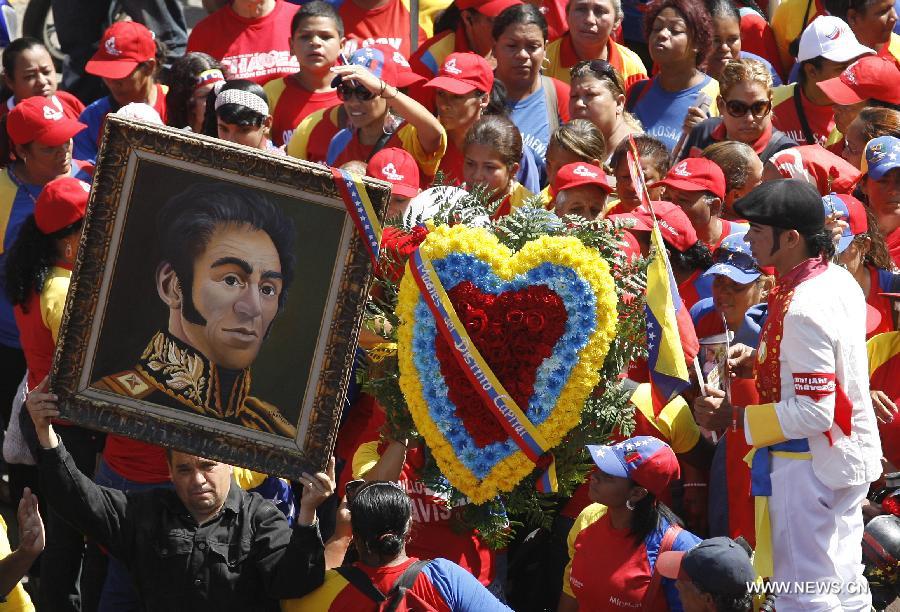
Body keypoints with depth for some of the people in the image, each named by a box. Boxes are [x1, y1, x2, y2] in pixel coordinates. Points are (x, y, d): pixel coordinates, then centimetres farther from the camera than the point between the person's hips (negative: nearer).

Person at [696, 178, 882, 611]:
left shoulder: (803, 309, -26)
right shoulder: (839, 280, 2)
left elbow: (813, 412, -27)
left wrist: (734, 414, -21)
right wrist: (758, 359, 8)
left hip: (808, 464, -10)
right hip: (849, 457, 10)